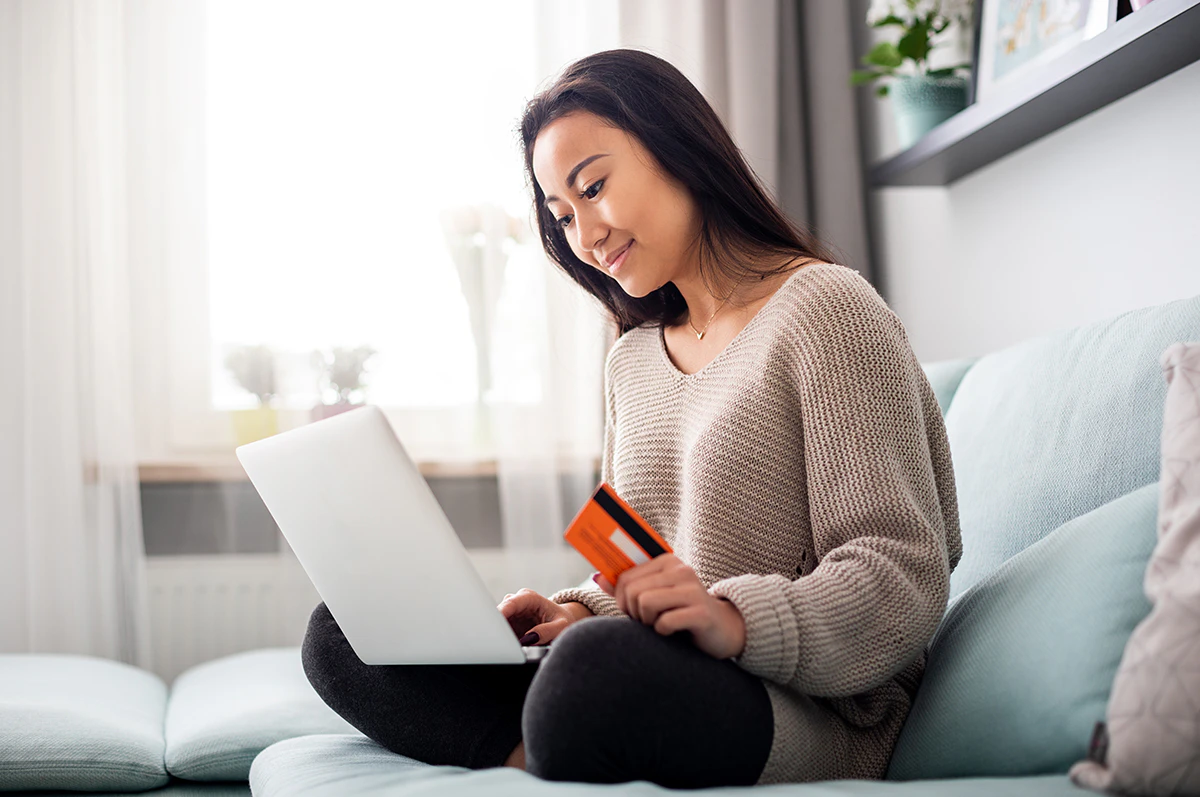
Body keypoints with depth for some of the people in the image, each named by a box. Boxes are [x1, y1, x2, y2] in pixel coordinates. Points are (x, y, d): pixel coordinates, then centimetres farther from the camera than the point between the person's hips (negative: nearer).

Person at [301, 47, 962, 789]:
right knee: (343, 633, -5)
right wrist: (575, 611, -3)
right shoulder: (630, 362, 18)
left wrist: (736, 621, -29)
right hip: (659, 682, 7)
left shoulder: (823, 309, -5)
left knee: (601, 669, -39)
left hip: (813, 715, -7)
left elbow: (903, 576, -13)